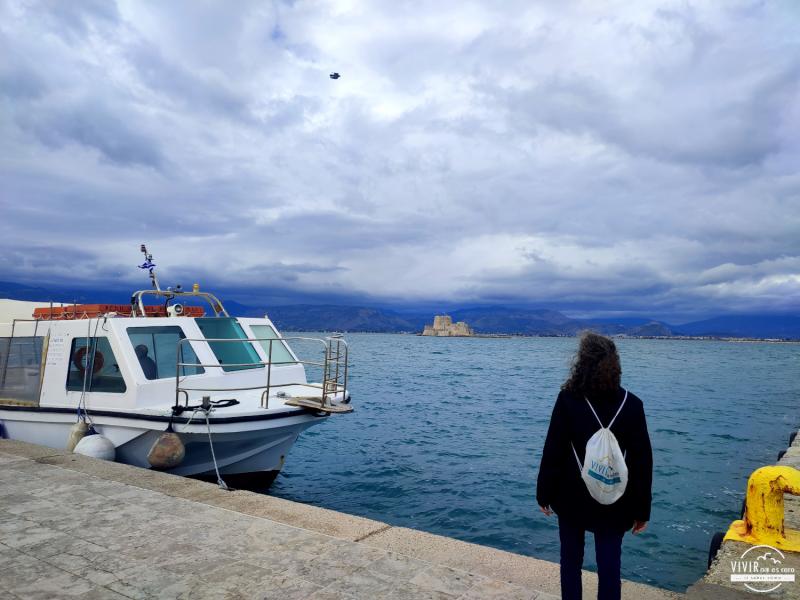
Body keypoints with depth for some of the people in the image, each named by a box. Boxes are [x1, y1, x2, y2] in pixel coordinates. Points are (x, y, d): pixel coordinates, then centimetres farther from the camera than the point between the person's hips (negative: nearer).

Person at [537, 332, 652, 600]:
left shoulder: (568, 399, -13)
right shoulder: (631, 404, -8)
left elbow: (552, 451, -11)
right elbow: (642, 460, -4)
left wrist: (544, 494, 1)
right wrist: (642, 509, 5)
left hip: (572, 496, -1)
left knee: (571, 559, 17)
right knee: (609, 565, 10)